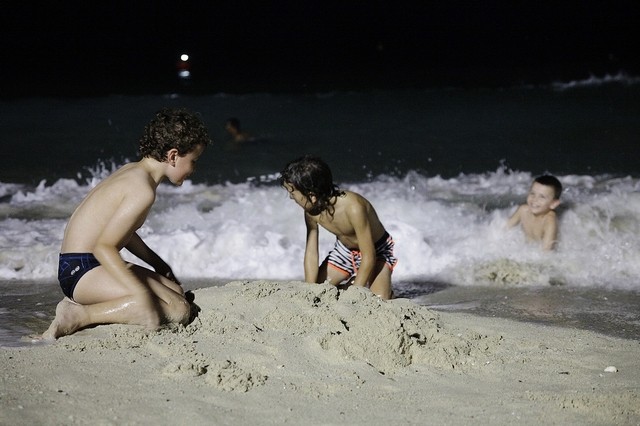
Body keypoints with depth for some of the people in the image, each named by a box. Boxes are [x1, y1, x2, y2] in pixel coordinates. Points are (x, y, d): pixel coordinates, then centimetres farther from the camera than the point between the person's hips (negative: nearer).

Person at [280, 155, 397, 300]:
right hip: (344, 250, 6)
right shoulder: (311, 211, -20)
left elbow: (369, 257, -33)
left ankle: (388, 292, 11)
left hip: (377, 250, -5)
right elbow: (311, 253, -13)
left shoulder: (352, 208, -39)